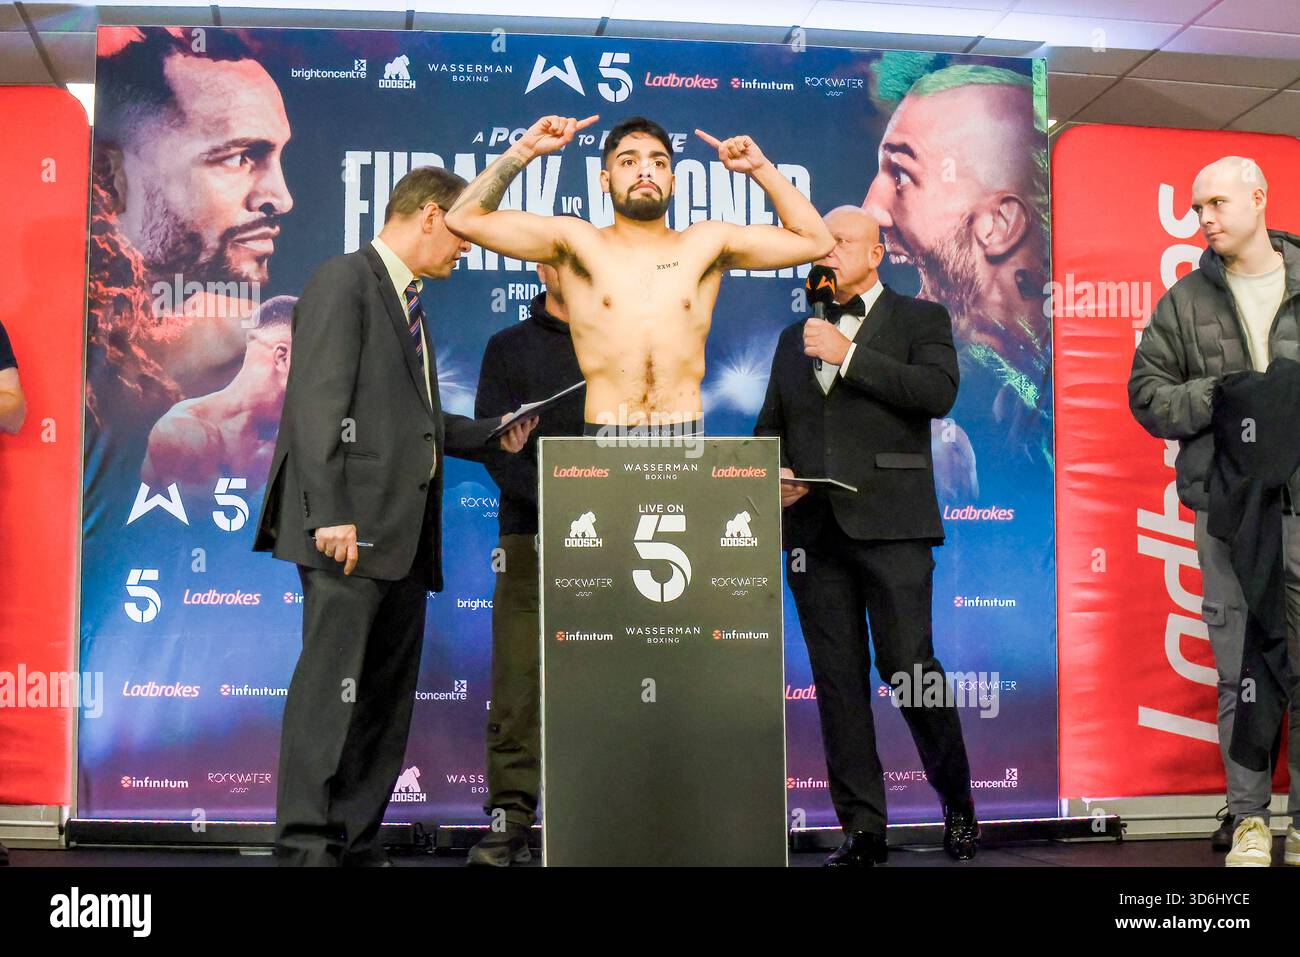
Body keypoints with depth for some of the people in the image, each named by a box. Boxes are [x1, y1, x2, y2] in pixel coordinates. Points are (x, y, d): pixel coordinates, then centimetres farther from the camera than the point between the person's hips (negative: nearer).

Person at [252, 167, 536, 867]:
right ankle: (305, 846, -3)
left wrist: (491, 435, 17)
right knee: (331, 688, -9)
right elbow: (319, 406, -14)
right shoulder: (344, 282, -4)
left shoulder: (408, 301, 24)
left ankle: (357, 845, 15)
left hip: (404, 533, 10)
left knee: (387, 698, 9)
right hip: (351, 531, -9)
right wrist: (329, 514, -21)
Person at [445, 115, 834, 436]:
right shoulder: (576, 241, 8)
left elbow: (814, 240, 14)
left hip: (688, 438, 2)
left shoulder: (706, 243, 12)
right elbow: (464, 219, 5)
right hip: (604, 440, -1)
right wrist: (525, 149, 3)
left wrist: (760, 168, 10)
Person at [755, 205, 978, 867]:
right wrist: (771, 474, 3)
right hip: (812, 528, 5)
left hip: (889, 521, -4)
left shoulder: (920, 319, 8)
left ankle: (957, 802, 16)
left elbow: (938, 392, -11)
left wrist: (848, 355, -11)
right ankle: (863, 828, 10)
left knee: (908, 665, -7)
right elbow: (770, 426, 24)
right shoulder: (795, 336, 22)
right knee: (837, 680, 3)